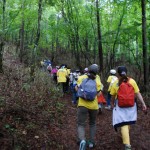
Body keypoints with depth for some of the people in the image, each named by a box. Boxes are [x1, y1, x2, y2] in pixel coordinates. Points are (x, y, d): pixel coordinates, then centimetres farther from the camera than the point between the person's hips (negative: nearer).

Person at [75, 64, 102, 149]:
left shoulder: (82, 78, -4)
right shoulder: (97, 80, -5)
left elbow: (77, 89, 4)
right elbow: (99, 93, -3)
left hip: (83, 104, -1)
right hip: (94, 105, 1)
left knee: (81, 124, 3)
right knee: (92, 124, 21)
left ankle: (82, 140, -21)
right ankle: (91, 142, 24)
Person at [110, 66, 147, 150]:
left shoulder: (115, 83, -7)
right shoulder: (132, 81, -5)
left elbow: (113, 96, 1)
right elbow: (138, 94, -8)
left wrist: (112, 104, 17)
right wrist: (143, 103, -4)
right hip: (131, 105, 3)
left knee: (123, 124, -2)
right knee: (128, 122, 22)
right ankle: (125, 136, 45)